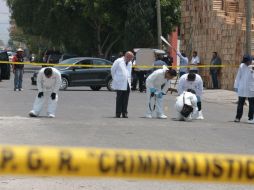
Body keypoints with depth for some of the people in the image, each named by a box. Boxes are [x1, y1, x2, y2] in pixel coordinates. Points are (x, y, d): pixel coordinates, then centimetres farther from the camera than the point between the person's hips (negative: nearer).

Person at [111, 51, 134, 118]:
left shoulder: (129, 63, 14)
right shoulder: (118, 61, -4)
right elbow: (112, 70, 3)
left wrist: (129, 80, 14)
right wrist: (115, 79, 8)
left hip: (127, 84, 5)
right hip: (120, 84, -5)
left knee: (125, 99, 1)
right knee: (119, 99, -3)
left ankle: (124, 113, 5)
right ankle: (118, 113, 2)